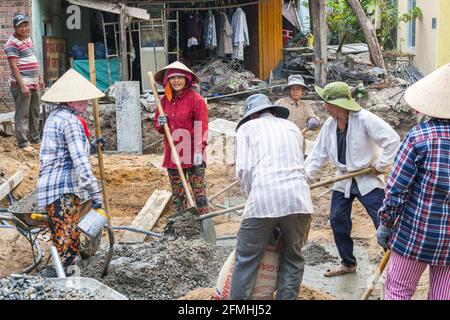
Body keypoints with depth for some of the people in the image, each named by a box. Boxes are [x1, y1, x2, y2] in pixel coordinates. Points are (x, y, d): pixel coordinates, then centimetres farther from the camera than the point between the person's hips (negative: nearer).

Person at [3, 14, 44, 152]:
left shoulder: (28, 39, 14)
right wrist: (22, 85, -22)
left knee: (35, 114, 16)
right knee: (22, 115, -4)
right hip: (22, 85, -9)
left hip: (34, 84, 9)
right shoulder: (12, 43, -13)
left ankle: (36, 140, 27)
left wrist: (39, 78, 20)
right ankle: (23, 144, 2)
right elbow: (14, 66, -18)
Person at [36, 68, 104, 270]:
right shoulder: (70, 120, -14)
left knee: (68, 242, 17)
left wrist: (91, 145, 39)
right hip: (62, 191, -10)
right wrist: (95, 193, -24)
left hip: (51, 188, 10)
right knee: (67, 246, -12)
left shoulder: (55, 116, 17)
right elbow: (80, 160, -22)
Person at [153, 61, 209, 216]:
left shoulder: (196, 99, -8)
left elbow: (201, 127, -10)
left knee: (199, 192, -2)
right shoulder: (165, 100, 9)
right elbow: (156, 124, 19)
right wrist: (160, 124, -5)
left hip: (192, 155, -6)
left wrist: (199, 151, -16)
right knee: (177, 194, 13)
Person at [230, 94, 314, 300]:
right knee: (293, 259, 17)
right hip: (298, 197, 4)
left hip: (263, 198, -3)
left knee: (246, 261, 6)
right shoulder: (292, 127, 26)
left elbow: (243, 170, 2)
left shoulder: (247, 128, 13)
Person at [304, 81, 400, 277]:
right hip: (343, 180, 7)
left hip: (367, 179, -7)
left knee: (383, 223, -7)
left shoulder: (364, 119, -20)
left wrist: (381, 165, -17)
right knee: (338, 221, 10)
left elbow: (392, 139, -21)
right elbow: (319, 153, 4)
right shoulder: (329, 124, 0)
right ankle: (348, 263, 28)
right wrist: (305, 174, -6)